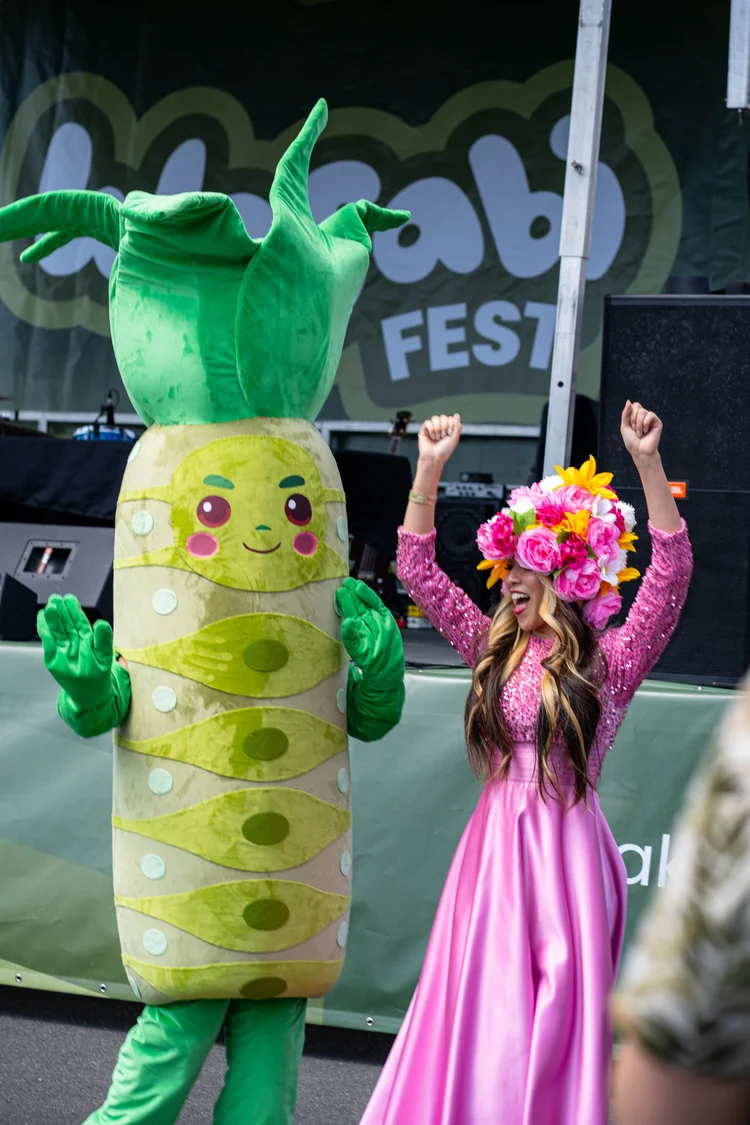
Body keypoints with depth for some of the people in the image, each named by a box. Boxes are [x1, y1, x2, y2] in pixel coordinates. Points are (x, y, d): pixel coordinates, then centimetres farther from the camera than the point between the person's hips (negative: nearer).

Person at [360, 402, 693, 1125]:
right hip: (494, 843, 4)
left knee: (552, 1026, 1)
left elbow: (672, 571, -17)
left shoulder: (611, 660, -4)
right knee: (475, 1019, 7)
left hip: (565, 849, -4)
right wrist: (429, 470, 0)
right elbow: (419, 572, 9)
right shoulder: (497, 649, 9)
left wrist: (647, 462, -25)